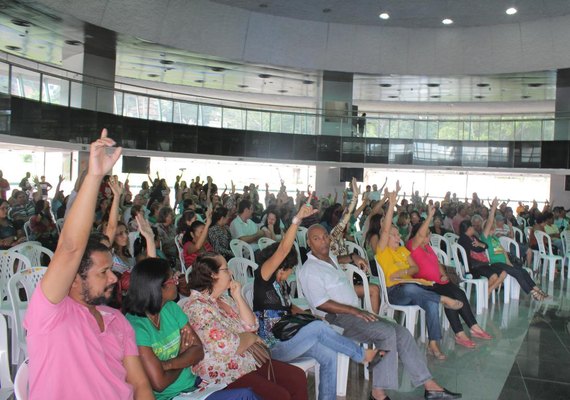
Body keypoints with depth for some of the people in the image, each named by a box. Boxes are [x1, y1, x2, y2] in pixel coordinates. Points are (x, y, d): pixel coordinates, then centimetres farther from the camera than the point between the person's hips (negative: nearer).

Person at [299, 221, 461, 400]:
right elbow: (321, 304, -20)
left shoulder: (331, 258, 16)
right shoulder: (309, 270, -11)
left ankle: (429, 385, -2)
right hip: (337, 319, -9)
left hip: (353, 312, 9)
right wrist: (354, 310, -21)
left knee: (401, 332, -4)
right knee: (387, 333, -27)